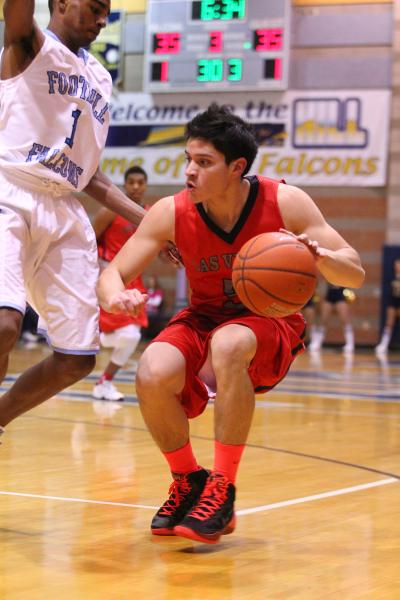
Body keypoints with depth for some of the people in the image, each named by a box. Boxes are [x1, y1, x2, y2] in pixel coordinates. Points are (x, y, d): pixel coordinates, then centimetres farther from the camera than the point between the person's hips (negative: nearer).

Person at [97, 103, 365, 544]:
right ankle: (187, 481, 0)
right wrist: (116, 298, -37)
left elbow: (355, 275, -13)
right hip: (203, 321, 3)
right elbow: (112, 274, -11)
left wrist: (320, 256, -37)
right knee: (152, 375, -29)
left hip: (271, 328, -2)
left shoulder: (285, 203, -17)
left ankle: (222, 492, -25)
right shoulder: (171, 214, -14)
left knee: (228, 344, -38)